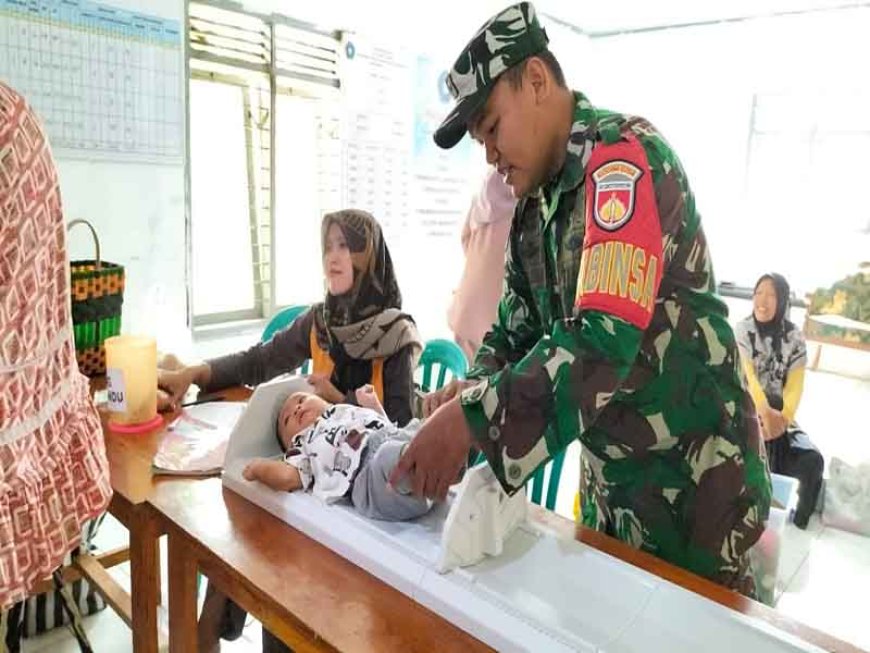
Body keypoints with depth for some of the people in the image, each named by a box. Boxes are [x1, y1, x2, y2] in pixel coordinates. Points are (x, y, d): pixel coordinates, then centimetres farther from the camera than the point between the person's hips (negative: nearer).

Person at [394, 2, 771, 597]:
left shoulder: (623, 156, -21)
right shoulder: (535, 203, 5)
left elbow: (603, 339, -32)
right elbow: (519, 328, 7)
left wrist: (471, 420, -31)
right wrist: (472, 391, -11)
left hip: (693, 476, -7)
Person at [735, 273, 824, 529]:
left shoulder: (795, 337, 3)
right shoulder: (742, 330, -5)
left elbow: (795, 383, -6)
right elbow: (747, 374, -18)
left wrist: (785, 416, -26)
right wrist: (764, 412, -34)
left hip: (779, 414, 3)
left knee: (812, 461, -19)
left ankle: (798, 525, 2)